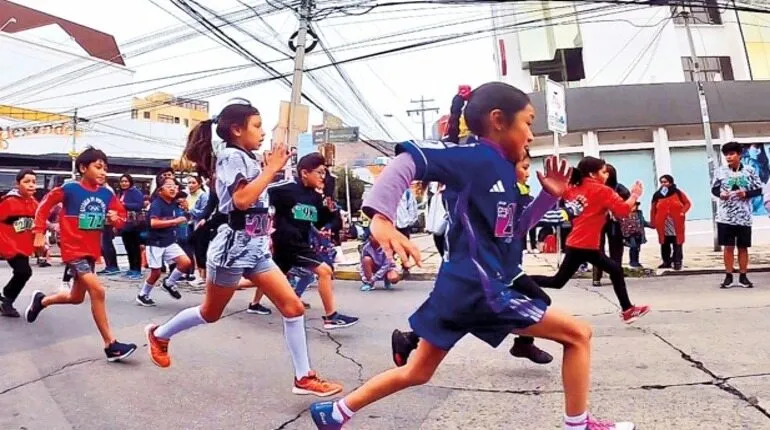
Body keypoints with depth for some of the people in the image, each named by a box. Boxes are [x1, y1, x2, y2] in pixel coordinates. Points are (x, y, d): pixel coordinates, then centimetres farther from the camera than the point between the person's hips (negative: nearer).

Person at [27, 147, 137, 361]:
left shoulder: (107, 194, 0)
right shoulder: (69, 189, -12)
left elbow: (121, 216, 8)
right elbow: (45, 205, 0)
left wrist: (116, 219, -15)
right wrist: (39, 232, -1)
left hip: (92, 251, 7)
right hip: (73, 250, -7)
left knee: (76, 297, 21)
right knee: (97, 291, -21)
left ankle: (42, 300, 52)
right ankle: (111, 345, -16)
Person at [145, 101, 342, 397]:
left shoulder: (246, 159, 15)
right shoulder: (231, 156, -12)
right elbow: (242, 200, -26)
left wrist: (270, 168, 13)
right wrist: (272, 169, -19)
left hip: (255, 248, 8)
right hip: (234, 246, -8)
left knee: (293, 306, -2)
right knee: (211, 313, 12)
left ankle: (303, 377, 3)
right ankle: (159, 334, 39)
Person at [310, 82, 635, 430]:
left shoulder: (504, 170, 15)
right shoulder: (476, 156, -12)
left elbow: (513, 229, 24)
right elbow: (408, 159, -22)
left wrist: (549, 196, 13)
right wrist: (381, 216, -34)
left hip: (465, 287, 10)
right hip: (480, 288, -10)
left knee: (418, 371, 20)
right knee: (578, 334, 2)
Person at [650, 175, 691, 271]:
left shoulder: (678, 193, 2)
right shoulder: (657, 195, 5)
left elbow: (687, 203, 7)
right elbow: (653, 209, 5)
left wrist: (682, 212, -9)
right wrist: (653, 222, 1)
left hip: (676, 225, -2)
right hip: (663, 226, 2)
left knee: (677, 244, -2)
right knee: (664, 244, 8)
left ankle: (677, 262, 3)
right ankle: (666, 262, 18)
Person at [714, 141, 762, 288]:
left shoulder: (750, 171, 1)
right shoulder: (720, 171, 3)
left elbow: (758, 190, 4)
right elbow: (714, 189, 10)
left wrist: (746, 193, -14)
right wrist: (720, 194, -12)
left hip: (744, 216, 0)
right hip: (725, 216, 0)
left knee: (743, 247, 7)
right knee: (728, 247, 2)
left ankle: (743, 276, 15)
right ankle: (728, 276, 11)